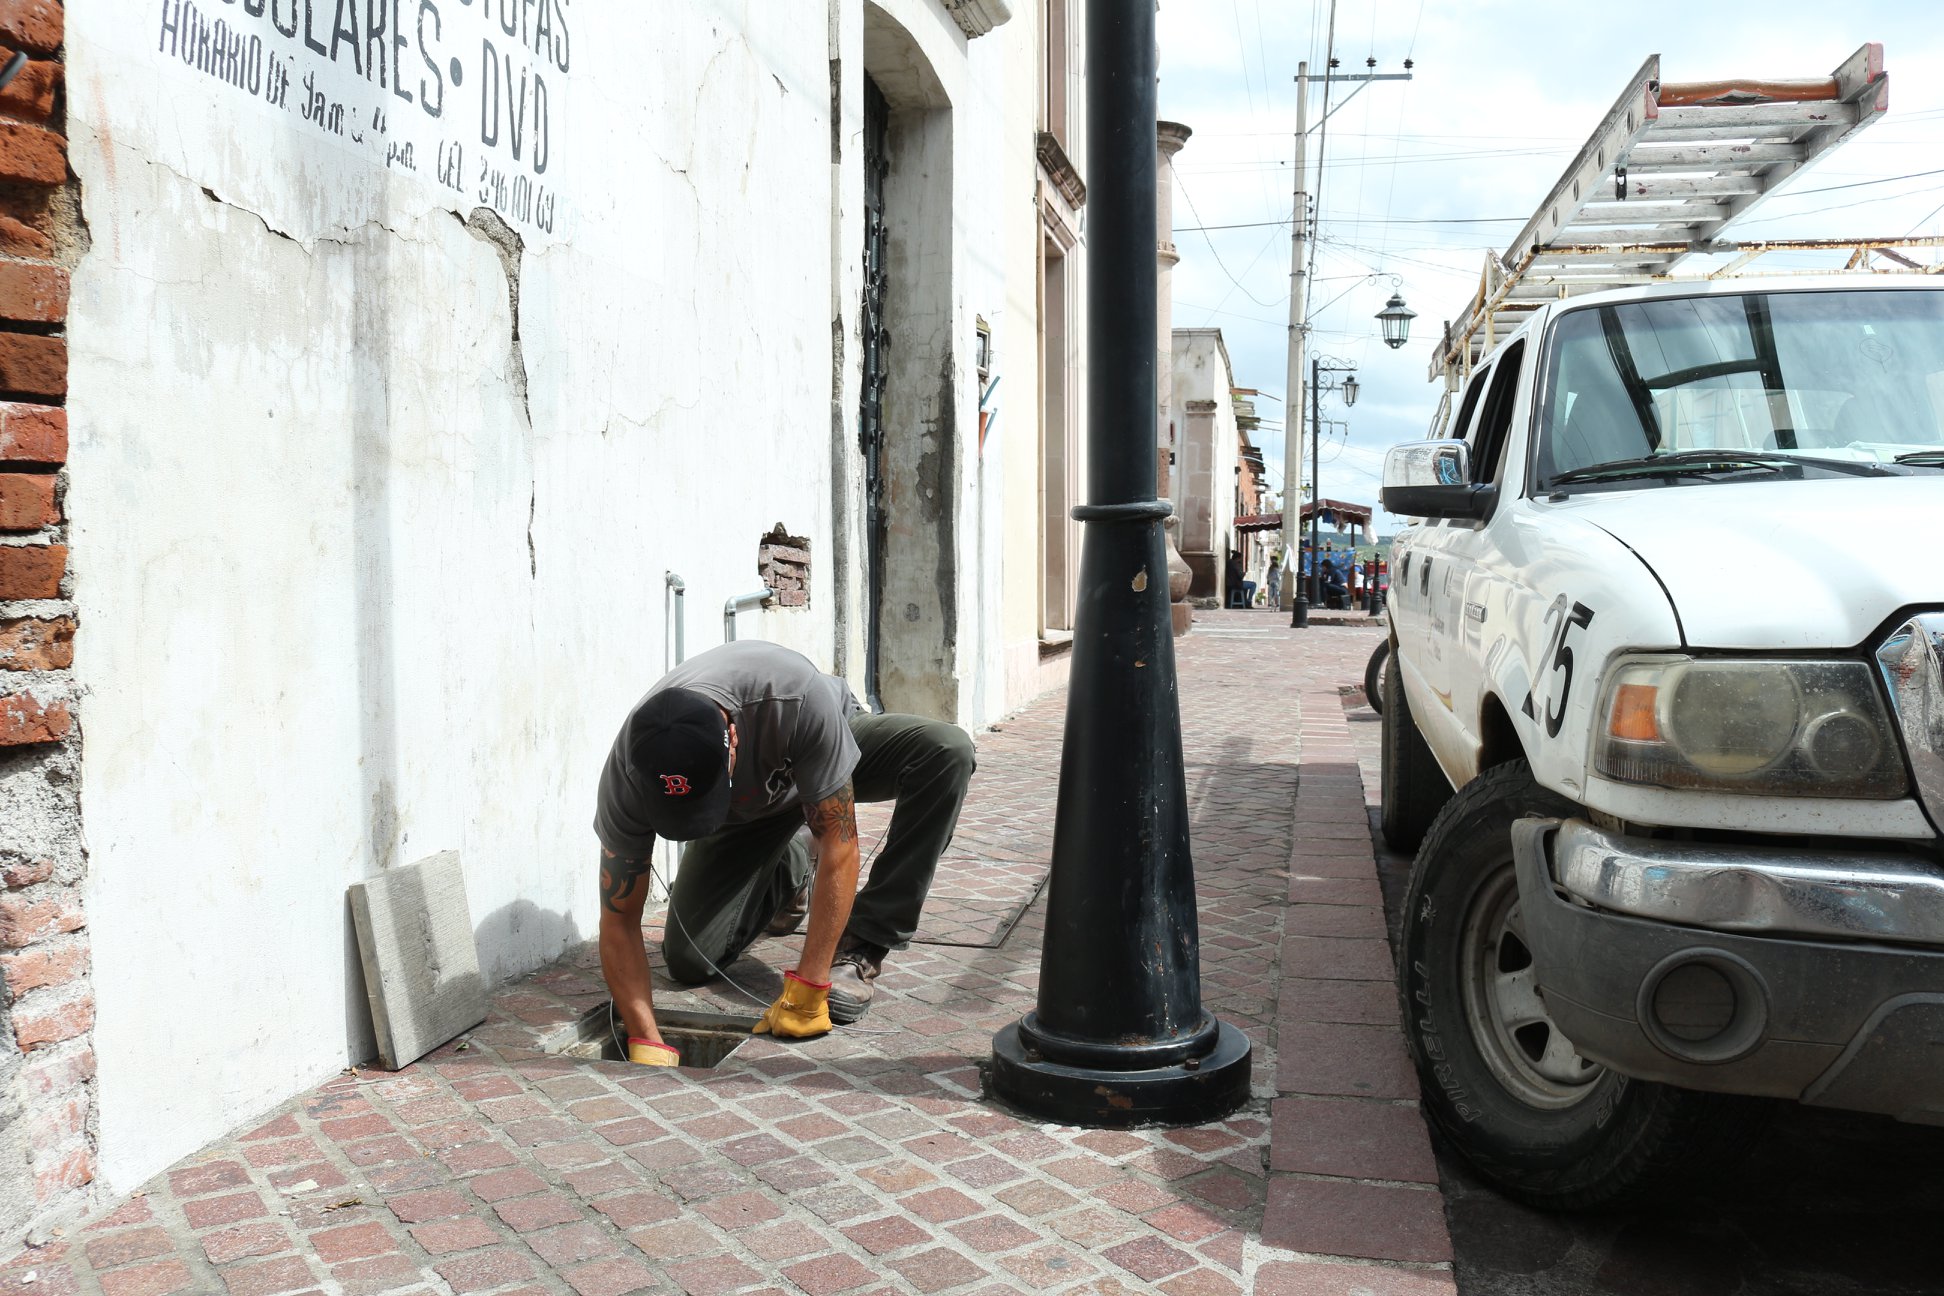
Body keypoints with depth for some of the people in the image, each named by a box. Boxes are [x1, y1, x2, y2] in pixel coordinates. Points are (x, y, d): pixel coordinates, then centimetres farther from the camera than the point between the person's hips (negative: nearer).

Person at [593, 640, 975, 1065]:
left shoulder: (799, 698, -45)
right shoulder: (626, 776, -34)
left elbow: (837, 844, -38)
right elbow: (619, 922, -24)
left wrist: (806, 993, -38)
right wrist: (647, 1045, -36)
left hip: (829, 751, -2)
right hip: (746, 811, 2)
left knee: (947, 749, -32)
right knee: (689, 961, -12)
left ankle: (859, 950, -20)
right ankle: (786, 874, 20)